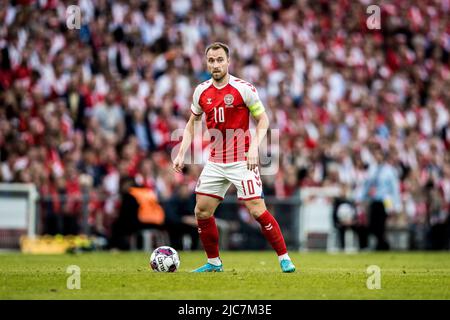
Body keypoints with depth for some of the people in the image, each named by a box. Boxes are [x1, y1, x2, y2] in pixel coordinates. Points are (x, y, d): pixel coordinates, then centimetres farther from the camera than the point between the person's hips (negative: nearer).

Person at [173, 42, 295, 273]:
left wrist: (254, 147, -19)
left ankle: (284, 258, -1)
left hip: (242, 161, -5)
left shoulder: (243, 89, -10)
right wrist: (181, 154, 7)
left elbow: (263, 119, -5)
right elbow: (192, 124, 17)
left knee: (257, 211, -13)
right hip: (215, 163, 5)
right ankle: (214, 262, 18)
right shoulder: (201, 92, 4)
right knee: (201, 212, 2)